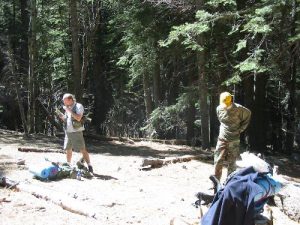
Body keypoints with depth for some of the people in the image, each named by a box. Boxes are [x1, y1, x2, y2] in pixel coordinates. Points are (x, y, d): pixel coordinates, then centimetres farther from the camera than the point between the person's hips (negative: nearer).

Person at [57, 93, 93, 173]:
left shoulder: (78, 106, -6)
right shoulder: (67, 108, 14)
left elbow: (78, 118, -20)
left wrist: (69, 110, -19)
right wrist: (62, 117, 0)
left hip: (76, 131, -7)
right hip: (68, 132, 7)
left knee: (82, 149, -9)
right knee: (68, 149, 11)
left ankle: (89, 166, -7)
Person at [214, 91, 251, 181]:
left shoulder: (239, 109, -12)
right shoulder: (219, 109, -1)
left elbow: (248, 114, 5)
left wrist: (241, 129, 1)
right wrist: (223, 128, 10)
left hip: (234, 140, -2)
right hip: (222, 139, 2)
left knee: (232, 163, 3)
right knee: (218, 161, -3)